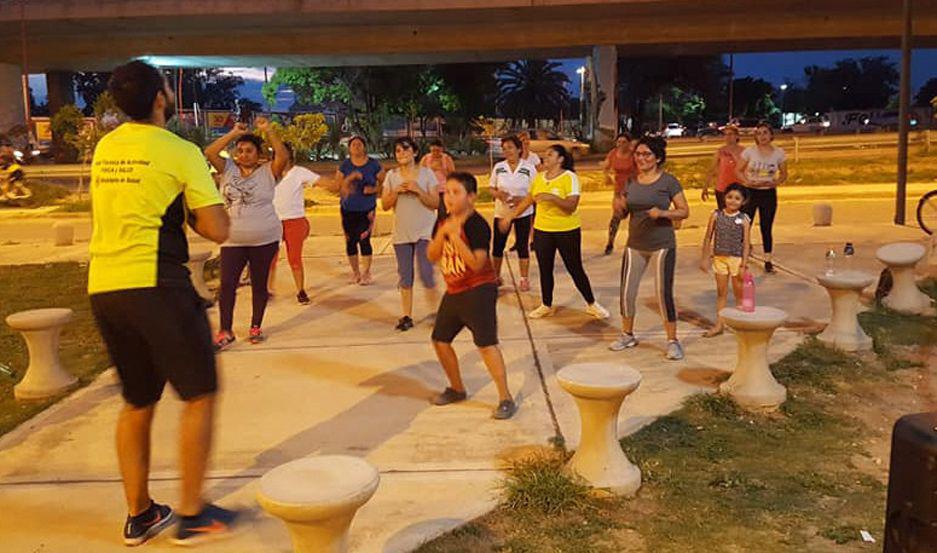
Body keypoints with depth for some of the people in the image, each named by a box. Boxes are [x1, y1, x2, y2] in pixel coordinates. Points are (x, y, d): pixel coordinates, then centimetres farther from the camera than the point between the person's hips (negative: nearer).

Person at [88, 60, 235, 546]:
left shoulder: (104, 149, 13)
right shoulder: (180, 151, -6)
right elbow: (217, 229, -10)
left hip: (103, 288, 7)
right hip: (155, 286, -7)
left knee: (137, 402, 18)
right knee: (199, 396, 5)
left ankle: (139, 515, 25)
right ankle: (191, 515, 9)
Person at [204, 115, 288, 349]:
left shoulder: (268, 171, -2)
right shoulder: (228, 168, 6)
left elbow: (284, 156, -19)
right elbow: (209, 153, -7)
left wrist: (269, 131, -20)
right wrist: (233, 134, -8)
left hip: (264, 240, -2)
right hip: (232, 241, 2)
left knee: (259, 284, 8)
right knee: (227, 285, -1)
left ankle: (256, 327, 22)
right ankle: (225, 331, 7)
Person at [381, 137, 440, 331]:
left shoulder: (426, 173, -2)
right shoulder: (391, 175, 5)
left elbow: (435, 203, -5)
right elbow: (385, 206, 3)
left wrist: (418, 190, -17)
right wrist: (396, 192, -13)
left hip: (425, 232, -3)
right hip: (401, 233, 3)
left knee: (426, 274, -8)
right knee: (405, 276, 7)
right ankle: (407, 316, 15)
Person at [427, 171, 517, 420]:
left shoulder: (476, 225, -17)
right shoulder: (443, 222, 7)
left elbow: (476, 264, -25)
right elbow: (432, 256, 2)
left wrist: (456, 236, -29)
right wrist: (442, 233, -13)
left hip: (478, 290, -8)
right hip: (453, 291, 9)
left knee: (486, 343, -13)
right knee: (440, 340, 13)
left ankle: (506, 399, -3)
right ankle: (457, 389, 33)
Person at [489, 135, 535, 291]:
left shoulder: (529, 168, -7)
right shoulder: (498, 167, -1)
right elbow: (491, 188, 6)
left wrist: (522, 199, -22)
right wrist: (498, 194, -17)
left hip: (523, 213, -2)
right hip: (501, 212, 2)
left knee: (522, 246, 3)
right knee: (498, 245, 8)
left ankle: (524, 278, 15)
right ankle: (496, 276, 25)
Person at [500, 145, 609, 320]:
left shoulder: (570, 177, -14)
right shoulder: (539, 177, 4)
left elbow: (572, 206, -23)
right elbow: (528, 200, 14)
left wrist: (552, 197, -34)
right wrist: (510, 217, 13)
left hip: (567, 231, -5)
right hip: (542, 231, 5)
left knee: (575, 269, 4)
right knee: (545, 270, 11)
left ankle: (592, 304, 20)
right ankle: (546, 306, 27)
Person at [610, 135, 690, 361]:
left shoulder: (668, 181, -7)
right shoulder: (631, 182, 6)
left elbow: (684, 211, -6)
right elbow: (622, 211, 15)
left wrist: (662, 213, -23)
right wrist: (618, 205, -8)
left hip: (662, 245, -4)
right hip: (635, 245, 5)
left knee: (664, 293, -4)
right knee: (627, 292, 6)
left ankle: (672, 340, 10)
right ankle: (627, 335, 25)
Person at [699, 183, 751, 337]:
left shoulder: (744, 219, -5)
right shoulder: (716, 215, -1)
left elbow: (746, 244, -6)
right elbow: (708, 238, 3)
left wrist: (744, 265, -10)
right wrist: (705, 258, 1)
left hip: (737, 259, -2)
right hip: (719, 258, 2)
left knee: (739, 292, 8)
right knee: (721, 292, 9)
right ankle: (719, 324, 15)